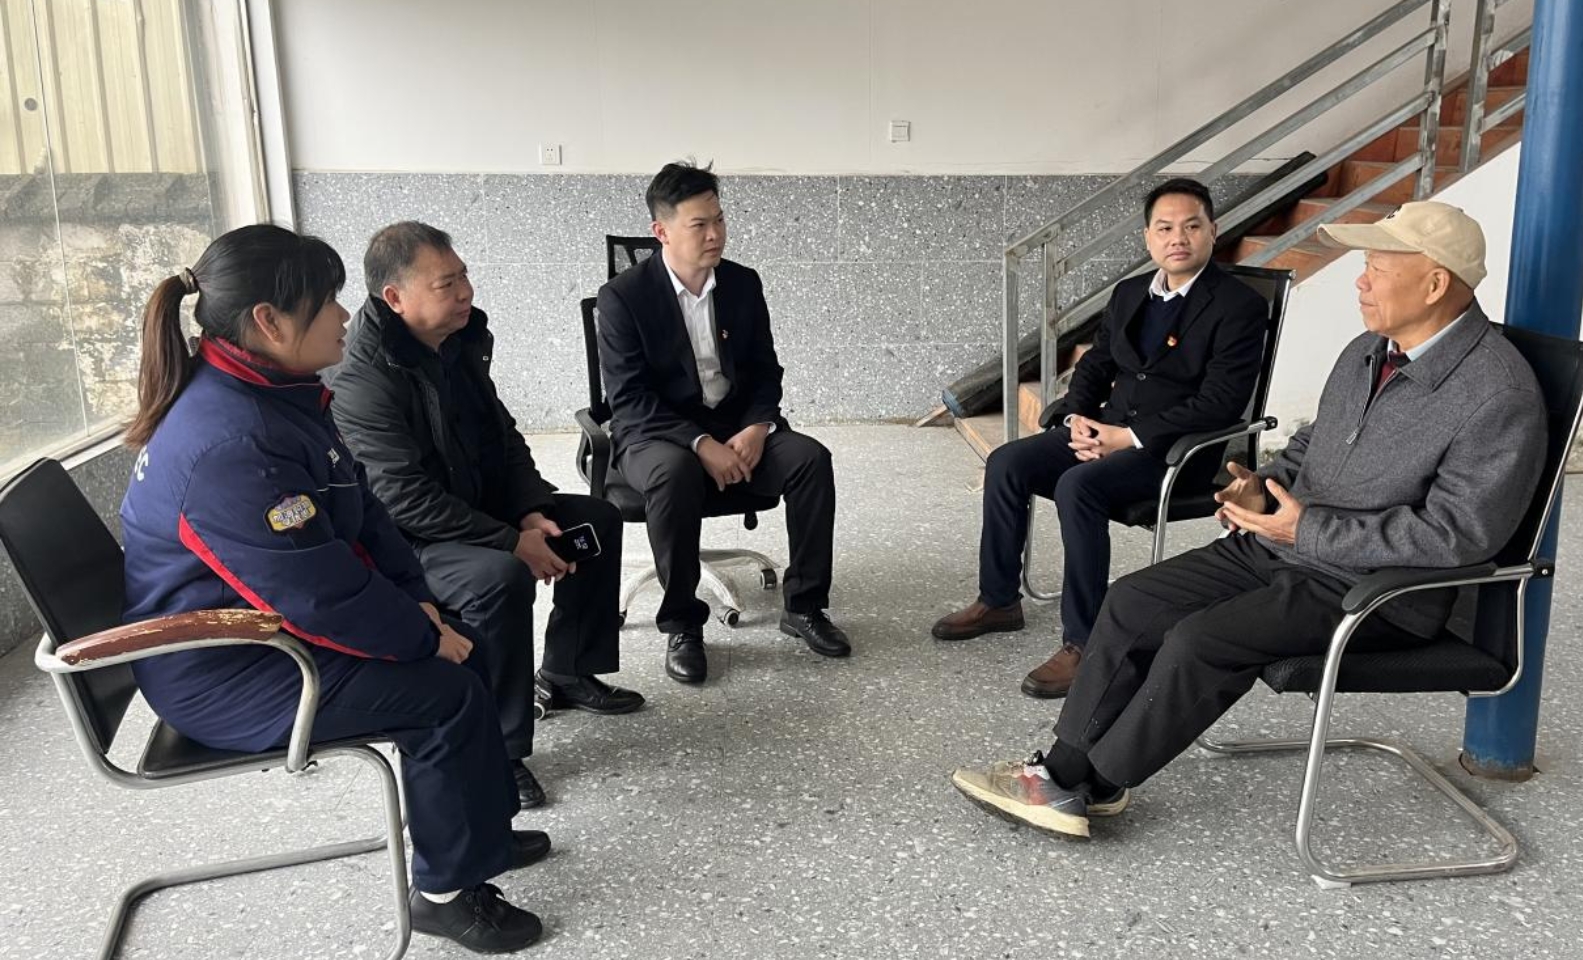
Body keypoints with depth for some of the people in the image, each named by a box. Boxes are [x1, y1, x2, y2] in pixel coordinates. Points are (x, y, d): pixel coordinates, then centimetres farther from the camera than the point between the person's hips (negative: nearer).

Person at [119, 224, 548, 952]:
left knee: (458, 653, 8)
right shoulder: (231, 444, -32)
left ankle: (479, 830, 25)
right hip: (224, 673, -10)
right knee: (445, 694, -14)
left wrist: (418, 601, 0)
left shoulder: (270, 392, 2)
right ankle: (448, 889, 6)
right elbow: (321, 598, -30)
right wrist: (425, 637, -15)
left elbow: (359, 511, 9)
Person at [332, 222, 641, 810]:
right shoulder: (363, 382, -25)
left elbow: (504, 437, 10)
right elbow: (407, 500, -28)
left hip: (480, 508, 9)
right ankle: (496, 752, -21)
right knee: (501, 577, -35)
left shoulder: (460, 342, 1)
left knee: (597, 518, 6)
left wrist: (531, 512, -7)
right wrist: (512, 541, -26)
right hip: (407, 542, -9)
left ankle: (567, 673, 18)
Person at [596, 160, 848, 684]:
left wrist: (756, 428, -13)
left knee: (811, 458, -22)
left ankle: (804, 606, -6)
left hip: (738, 425, 4)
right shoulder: (623, 296, -10)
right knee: (677, 474, -38)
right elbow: (629, 400, -15)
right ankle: (681, 624, -20)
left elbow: (766, 370, 9)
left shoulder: (743, 283, 4)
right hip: (656, 434, -4)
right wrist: (701, 444, -26)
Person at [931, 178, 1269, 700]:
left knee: (1077, 486, -32)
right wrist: (1078, 417, -4)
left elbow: (1220, 403, -17)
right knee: (1006, 464, -11)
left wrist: (1130, 437, -20)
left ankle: (1082, 644, -26)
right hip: (1108, 428, 7)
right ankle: (998, 600, 4)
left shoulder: (1239, 306, -9)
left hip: (1179, 447, -7)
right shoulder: (1128, 294, 13)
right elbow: (1094, 366, 19)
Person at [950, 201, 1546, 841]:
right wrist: (1267, 482, 2)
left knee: (1200, 640, -24)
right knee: (1132, 602, -2)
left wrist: (1310, 528, -23)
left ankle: (1091, 785, -5)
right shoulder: (1369, 350, 8)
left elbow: (1458, 532, -23)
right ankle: (1065, 766, 3)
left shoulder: (1498, 393, -19)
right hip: (1284, 546, 9)